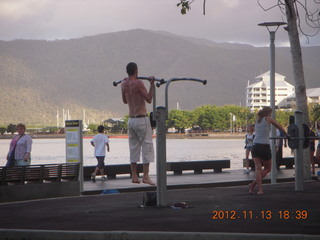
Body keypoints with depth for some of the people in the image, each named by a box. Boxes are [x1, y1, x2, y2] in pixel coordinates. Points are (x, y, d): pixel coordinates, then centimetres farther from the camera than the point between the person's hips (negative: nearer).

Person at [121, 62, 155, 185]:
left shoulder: (124, 84, 6)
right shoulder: (138, 83, -15)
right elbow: (149, 99, -14)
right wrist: (152, 84, -9)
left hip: (131, 120, 7)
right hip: (141, 119, -7)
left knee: (134, 148, 11)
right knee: (147, 147, -3)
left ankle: (134, 176, 11)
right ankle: (145, 176, -8)